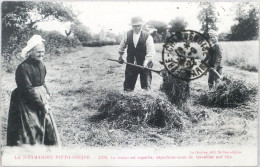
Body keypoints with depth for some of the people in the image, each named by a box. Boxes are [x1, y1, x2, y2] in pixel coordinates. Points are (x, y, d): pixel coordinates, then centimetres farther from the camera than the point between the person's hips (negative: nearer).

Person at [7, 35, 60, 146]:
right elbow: (27, 90, -19)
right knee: (30, 132, 0)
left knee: (48, 127, 13)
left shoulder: (41, 66, 4)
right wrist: (41, 105, -16)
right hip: (27, 105, -8)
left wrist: (47, 93, -1)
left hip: (41, 101, 8)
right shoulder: (23, 68, -20)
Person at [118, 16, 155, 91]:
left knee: (146, 85, 2)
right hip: (131, 63, 3)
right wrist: (120, 56, 17)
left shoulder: (147, 36, -10)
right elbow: (122, 46, 16)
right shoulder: (127, 35, 0)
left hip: (144, 64, -3)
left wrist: (146, 62, -23)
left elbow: (151, 51, -13)